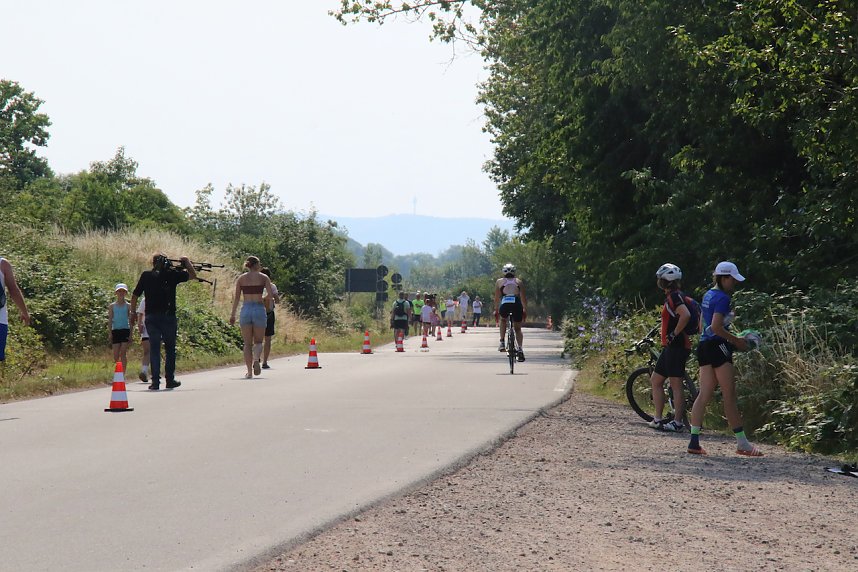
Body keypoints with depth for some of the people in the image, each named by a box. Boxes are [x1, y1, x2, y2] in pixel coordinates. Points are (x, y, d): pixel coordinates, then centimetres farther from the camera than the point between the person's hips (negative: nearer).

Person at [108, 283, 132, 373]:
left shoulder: (128, 306, 5)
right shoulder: (112, 306, 8)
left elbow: (130, 320, 4)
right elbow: (110, 320, 7)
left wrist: (131, 334, -3)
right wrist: (110, 333, -2)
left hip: (125, 330, -2)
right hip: (115, 331, 2)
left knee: (123, 353, -8)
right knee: (115, 355, 0)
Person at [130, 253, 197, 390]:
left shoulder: (146, 276, 3)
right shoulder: (172, 274, -3)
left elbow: (134, 295, 7)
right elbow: (193, 275, 8)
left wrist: (133, 312, 18)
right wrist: (187, 261, 21)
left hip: (151, 317, 2)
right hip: (168, 317, -2)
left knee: (154, 348, 4)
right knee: (170, 349, 12)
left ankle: (155, 381, -2)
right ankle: (170, 380, 14)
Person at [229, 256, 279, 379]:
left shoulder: (241, 278, 6)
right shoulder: (263, 277, 2)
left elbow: (236, 298, 3)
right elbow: (271, 295, -5)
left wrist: (232, 315, 7)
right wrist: (276, 296, 18)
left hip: (246, 309, 1)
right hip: (259, 309, -1)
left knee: (247, 343, 9)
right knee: (258, 341, 11)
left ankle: (249, 371, 0)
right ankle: (256, 359, -21)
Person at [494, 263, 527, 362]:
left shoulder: (499, 282, 21)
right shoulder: (519, 282, 23)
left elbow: (497, 298, 20)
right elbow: (523, 297, 22)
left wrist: (496, 310, 29)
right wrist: (525, 310, 31)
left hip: (505, 304, -1)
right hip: (517, 304, 1)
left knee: (503, 320, 32)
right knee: (518, 328, 17)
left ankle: (502, 342, 21)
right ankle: (520, 349, -2)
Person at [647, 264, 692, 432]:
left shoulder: (674, 296, -14)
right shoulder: (671, 296, 17)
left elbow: (685, 315, -30)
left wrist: (674, 334, -22)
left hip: (676, 347, -11)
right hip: (670, 347, 11)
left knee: (676, 385, -7)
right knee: (655, 380, 14)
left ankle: (678, 422, -3)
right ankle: (658, 419, 16)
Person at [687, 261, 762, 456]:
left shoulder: (708, 295, 16)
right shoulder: (722, 298, -13)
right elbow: (716, 327, -23)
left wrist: (732, 339, 17)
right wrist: (736, 341, -15)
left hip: (704, 345, 9)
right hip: (718, 346, -9)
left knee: (704, 395, 6)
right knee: (729, 396, -4)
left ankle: (694, 441, 1)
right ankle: (742, 443, 1)